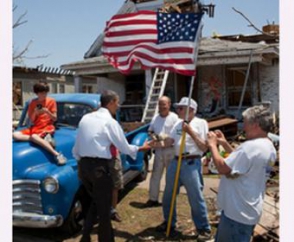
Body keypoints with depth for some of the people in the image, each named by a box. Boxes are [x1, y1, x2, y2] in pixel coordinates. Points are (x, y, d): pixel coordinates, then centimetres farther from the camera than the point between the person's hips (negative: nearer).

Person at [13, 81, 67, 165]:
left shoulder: (51, 101, -1)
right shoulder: (33, 103, 7)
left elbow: (55, 118, -1)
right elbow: (31, 121, 6)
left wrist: (47, 111, -18)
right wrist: (35, 113, -14)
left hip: (47, 127, -5)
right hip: (35, 128, 5)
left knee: (34, 136, -37)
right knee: (15, 135, -19)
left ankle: (57, 154, -39)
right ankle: (44, 139, -27)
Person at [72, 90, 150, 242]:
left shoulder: (85, 118, 9)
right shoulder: (110, 122, -9)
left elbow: (76, 148, 11)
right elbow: (124, 148, -3)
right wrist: (141, 148, 13)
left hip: (83, 165, 7)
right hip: (99, 167, -7)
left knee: (95, 201, 23)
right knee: (104, 207, 9)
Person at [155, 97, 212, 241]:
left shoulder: (201, 123, -6)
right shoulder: (178, 123, 12)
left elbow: (204, 147, -11)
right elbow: (169, 142, 10)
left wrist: (191, 132, -15)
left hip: (191, 164, -7)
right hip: (175, 162, 7)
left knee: (196, 198, -1)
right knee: (168, 195, 17)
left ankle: (204, 229, 15)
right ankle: (169, 223, 36)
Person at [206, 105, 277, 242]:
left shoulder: (251, 146, -26)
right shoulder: (268, 147, 9)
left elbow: (222, 168, -25)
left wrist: (212, 145, -11)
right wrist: (224, 144, 10)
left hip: (237, 212, -10)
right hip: (247, 210, 10)